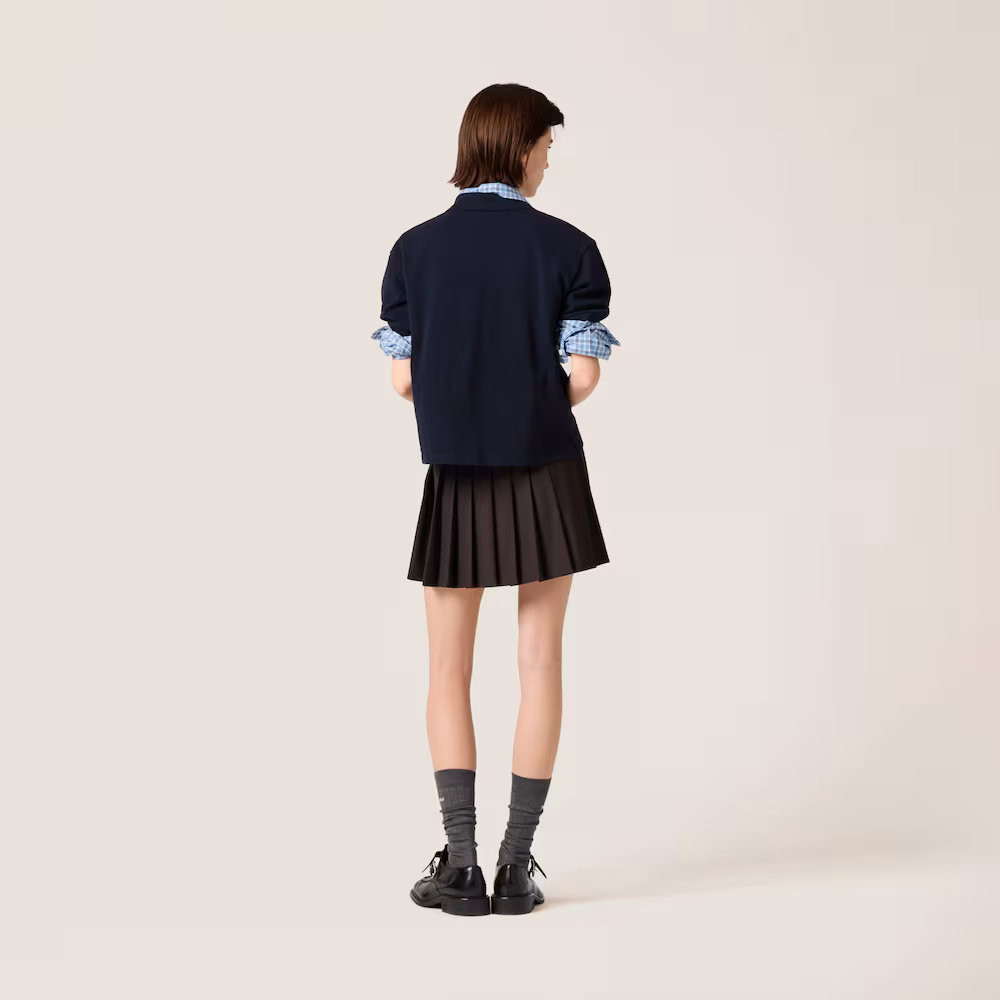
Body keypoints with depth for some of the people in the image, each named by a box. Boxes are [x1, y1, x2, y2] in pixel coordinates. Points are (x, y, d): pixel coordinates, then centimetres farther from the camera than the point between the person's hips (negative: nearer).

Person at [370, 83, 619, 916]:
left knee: (450, 669, 9)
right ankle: (517, 864, 7)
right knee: (540, 661, 7)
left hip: (455, 474, 1)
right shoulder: (568, 248, -6)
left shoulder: (415, 249, -2)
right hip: (543, 472, -1)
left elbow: (404, 379, -4)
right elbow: (581, 379, -10)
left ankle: (460, 862, 4)